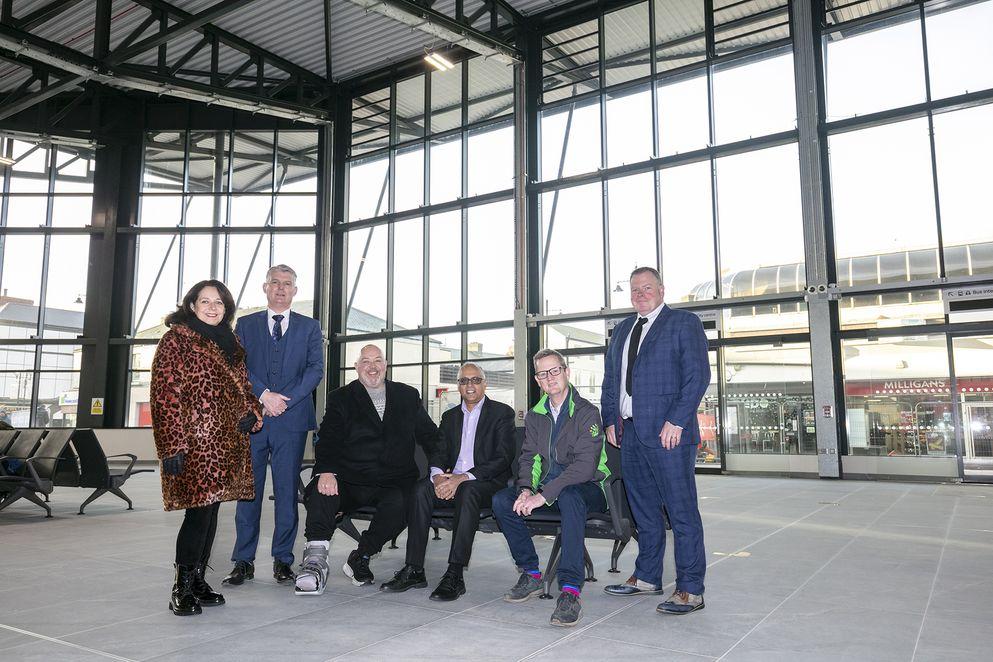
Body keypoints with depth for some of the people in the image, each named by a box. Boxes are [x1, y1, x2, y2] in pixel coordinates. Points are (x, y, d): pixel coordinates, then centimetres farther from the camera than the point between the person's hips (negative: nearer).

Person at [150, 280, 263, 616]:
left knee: (211, 509, 11)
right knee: (199, 511, -8)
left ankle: (198, 580, 22)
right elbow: (165, 395, -9)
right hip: (194, 442, -7)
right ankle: (183, 588, 5)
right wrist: (173, 446, -15)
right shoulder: (176, 340, -3)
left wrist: (252, 413, 3)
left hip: (228, 442, 7)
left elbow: (242, 385, 25)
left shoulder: (231, 342, 17)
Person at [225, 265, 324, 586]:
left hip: (292, 419, -1)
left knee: (287, 491, 2)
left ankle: (283, 560, 11)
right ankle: (244, 561, 10)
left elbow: (315, 370, 1)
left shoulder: (310, 327, 11)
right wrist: (264, 395, -13)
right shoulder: (245, 325, 13)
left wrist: (285, 401, -11)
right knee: (248, 489, 3)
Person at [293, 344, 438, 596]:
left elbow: (429, 436, 15)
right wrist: (326, 471, -23)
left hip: (394, 484, 1)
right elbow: (328, 439, -3)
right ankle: (315, 560, -22)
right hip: (349, 482, 0)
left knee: (400, 503, -31)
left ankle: (360, 558, -11)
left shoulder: (408, 396, 14)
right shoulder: (340, 398, 10)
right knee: (321, 493, -30)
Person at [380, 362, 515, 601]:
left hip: (487, 483, -4)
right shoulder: (450, 416, 20)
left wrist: (462, 478, -19)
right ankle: (414, 570, -22)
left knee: (467, 491, -36)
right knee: (421, 489, -24)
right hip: (452, 482, 5)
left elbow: (503, 458, -9)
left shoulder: (502, 413, 2)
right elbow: (438, 453, 12)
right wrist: (438, 476, -14)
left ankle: (455, 576, -36)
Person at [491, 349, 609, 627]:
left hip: (586, 488, -6)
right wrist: (526, 489, -15)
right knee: (502, 500, -15)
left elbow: (585, 465, -22)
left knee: (568, 496, -40)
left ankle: (570, 589, -39)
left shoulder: (586, 412, -12)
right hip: (547, 487, 6)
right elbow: (529, 457, 7)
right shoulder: (535, 416, 10)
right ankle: (531, 574, -3)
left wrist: (544, 495, -28)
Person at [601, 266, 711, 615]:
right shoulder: (622, 330, 20)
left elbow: (698, 375, -9)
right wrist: (610, 421, 11)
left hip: (667, 432, -6)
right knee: (644, 510, 14)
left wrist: (676, 421, -16)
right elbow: (610, 380, 21)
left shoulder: (684, 322, 0)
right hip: (630, 433, 7)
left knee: (682, 511, -3)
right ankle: (647, 577, 25)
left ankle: (690, 589, 4)